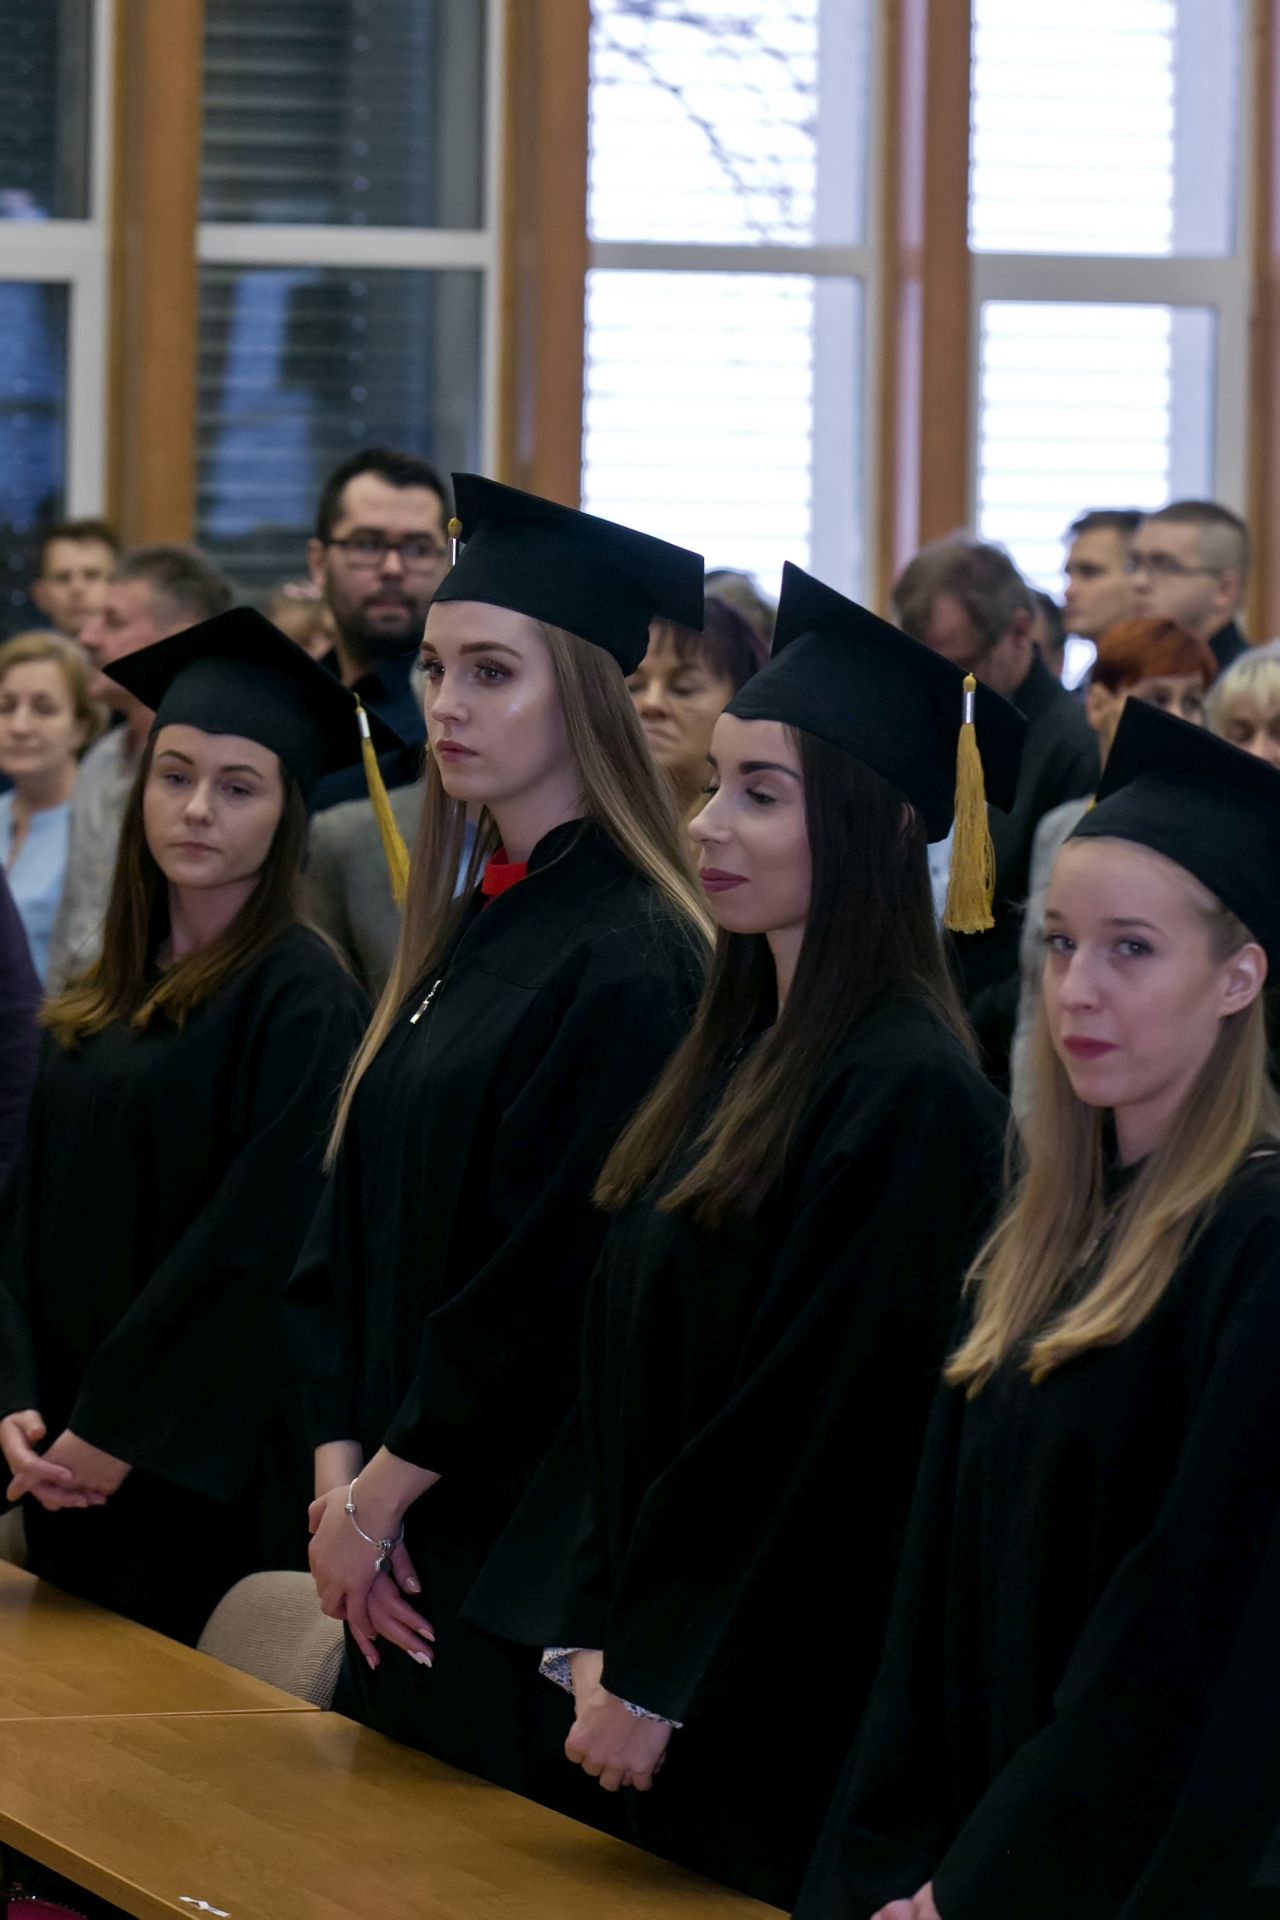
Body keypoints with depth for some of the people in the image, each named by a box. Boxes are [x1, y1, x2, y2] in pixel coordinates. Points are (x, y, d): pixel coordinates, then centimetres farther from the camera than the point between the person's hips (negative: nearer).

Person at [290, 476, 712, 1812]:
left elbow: (557, 1279, -19)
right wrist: (340, 1471, -1)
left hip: (533, 1551, -9)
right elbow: (356, 1228, 11)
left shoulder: (630, 963, -16)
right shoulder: (463, 929, 11)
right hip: (409, 1552, 9)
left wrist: (382, 1495, -12)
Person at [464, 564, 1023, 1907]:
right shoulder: (738, 1054, 10)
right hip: (680, 1682, 9)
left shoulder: (908, 1099, -17)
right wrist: (595, 1632, 5)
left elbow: (823, 1427, -19)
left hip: (808, 1703, -9)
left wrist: (652, 1674, -15)